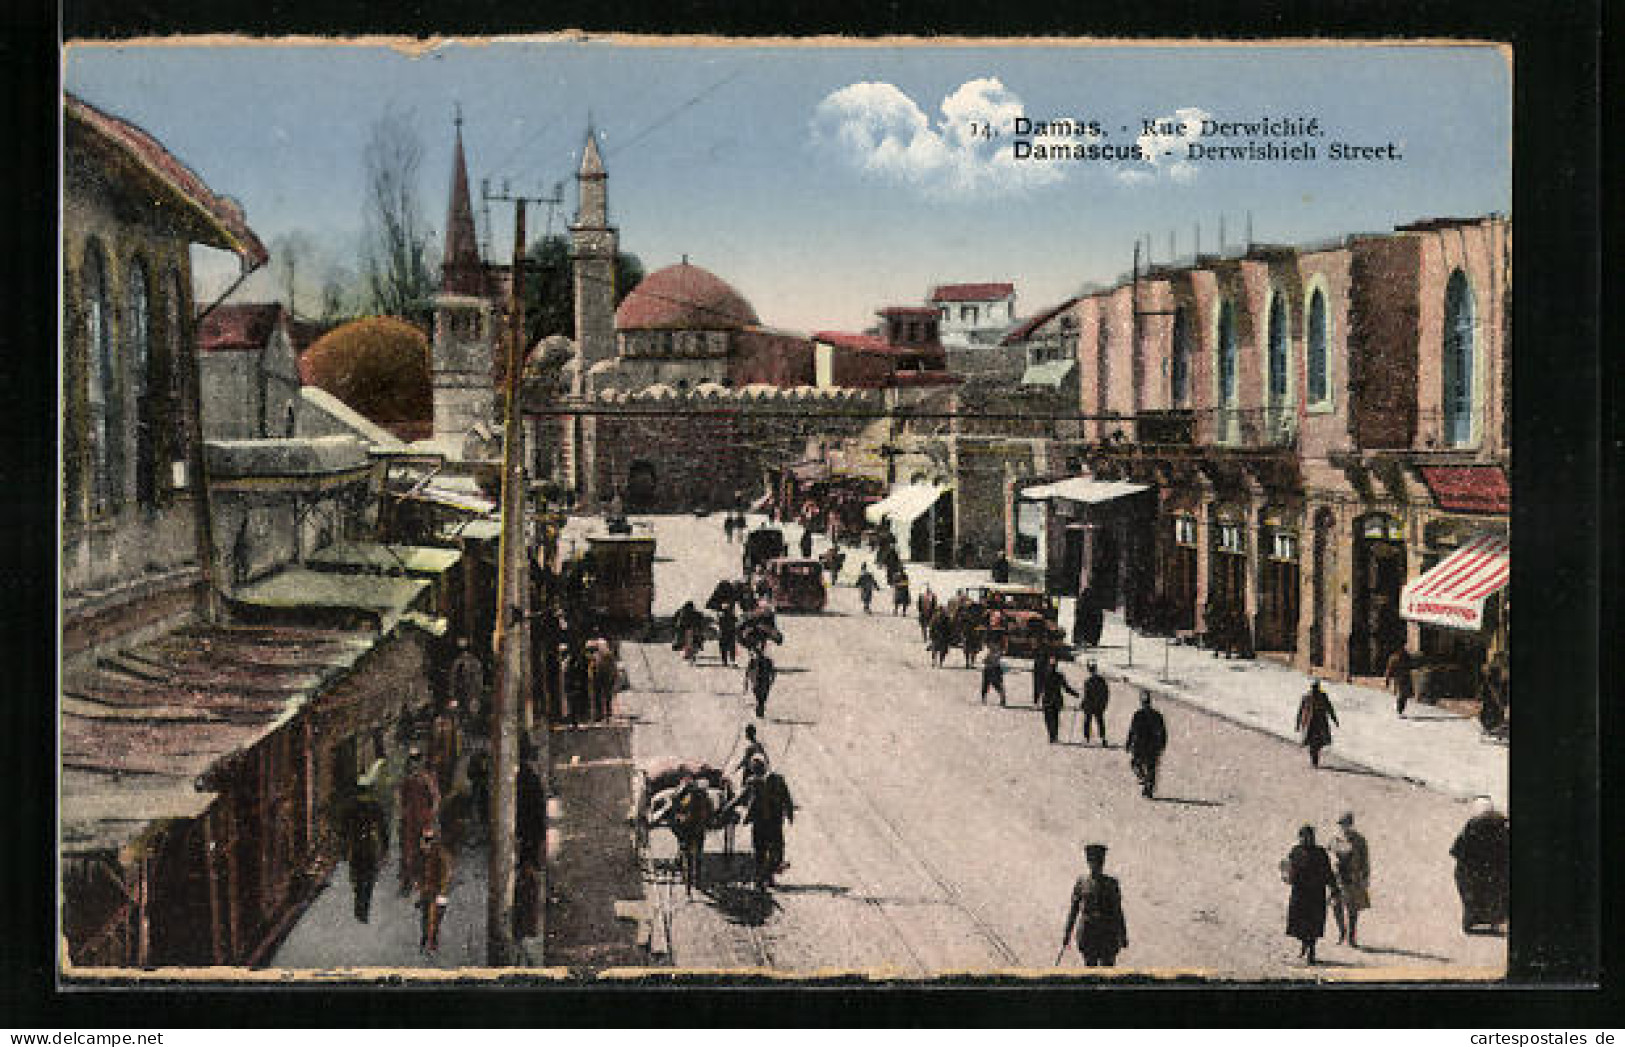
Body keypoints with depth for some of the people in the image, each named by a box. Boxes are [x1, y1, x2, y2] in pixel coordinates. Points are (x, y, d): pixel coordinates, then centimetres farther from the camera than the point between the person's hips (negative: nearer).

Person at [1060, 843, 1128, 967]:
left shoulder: (1111, 883, 5)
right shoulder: (1081, 883, 4)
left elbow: (1118, 911, 7)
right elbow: (1073, 910, 6)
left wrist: (1123, 936, 4)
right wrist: (1066, 935, 3)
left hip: (1108, 934, 0)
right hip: (1088, 933, 0)